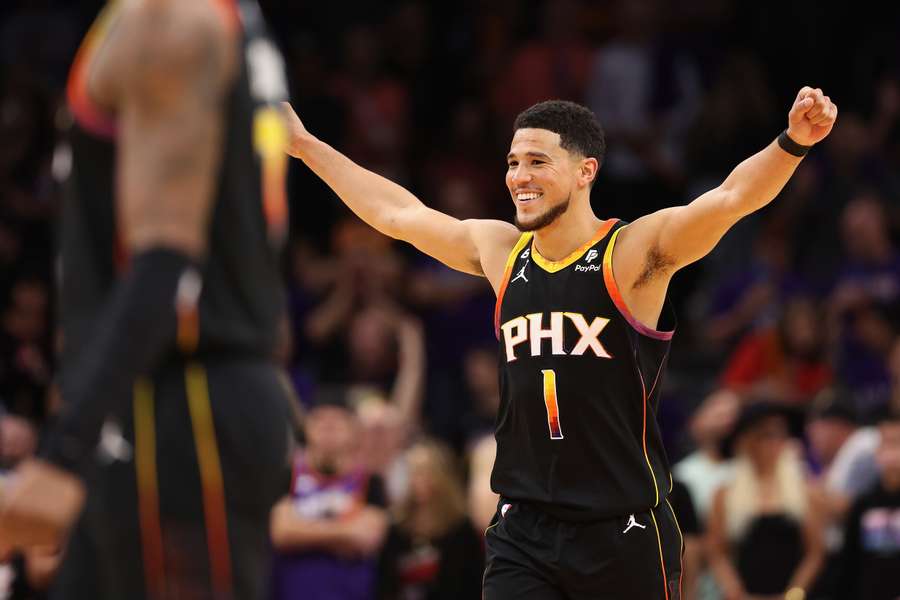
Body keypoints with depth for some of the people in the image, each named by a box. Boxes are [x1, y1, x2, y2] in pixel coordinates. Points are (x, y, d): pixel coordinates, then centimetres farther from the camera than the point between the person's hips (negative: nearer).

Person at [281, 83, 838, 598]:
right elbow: (396, 213, 24)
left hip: (624, 532, -4)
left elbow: (731, 197, -22)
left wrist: (791, 143, -40)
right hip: (522, 530, 4)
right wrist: (305, 145, 30)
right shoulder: (500, 252, 10)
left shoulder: (634, 253, -7)